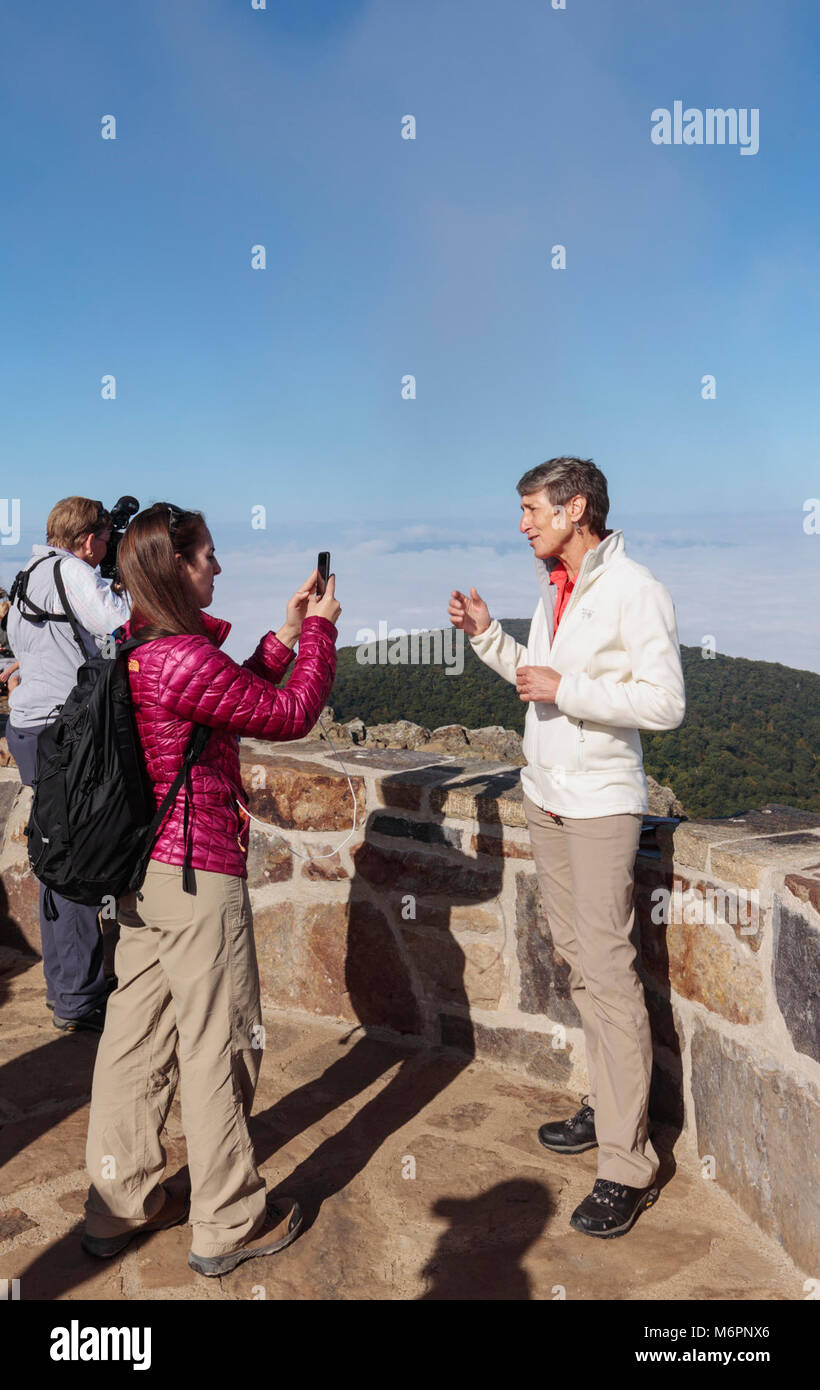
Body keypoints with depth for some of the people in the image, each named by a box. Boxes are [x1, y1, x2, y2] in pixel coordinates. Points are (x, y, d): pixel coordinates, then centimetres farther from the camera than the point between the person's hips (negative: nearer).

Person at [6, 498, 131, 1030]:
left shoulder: (29, 577, 19)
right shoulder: (70, 571, -9)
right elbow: (122, 623, -19)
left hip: (30, 725, 10)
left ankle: (62, 985, 26)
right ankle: (78, 999, -1)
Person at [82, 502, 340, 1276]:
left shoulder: (130, 651, 7)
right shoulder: (183, 658, -23)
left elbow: (232, 700, 15)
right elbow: (288, 716, -13)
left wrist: (286, 633, 12)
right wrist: (319, 628, -1)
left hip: (142, 866, 9)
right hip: (198, 872, -9)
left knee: (137, 1036, 18)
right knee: (218, 1044, 6)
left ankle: (120, 1204, 33)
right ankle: (228, 1226, 23)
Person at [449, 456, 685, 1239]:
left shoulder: (633, 590, -14)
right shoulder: (553, 586, 10)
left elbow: (666, 704, -18)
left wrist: (567, 689, -20)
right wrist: (485, 634, 8)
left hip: (600, 801, -8)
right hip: (545, 792, 8)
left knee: (607, 970, -6)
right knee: (575, 957, 13)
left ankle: (628, 1165, 3)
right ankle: (607, 1105, 27)